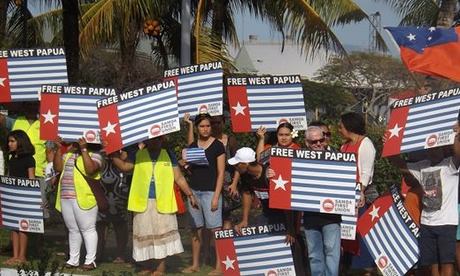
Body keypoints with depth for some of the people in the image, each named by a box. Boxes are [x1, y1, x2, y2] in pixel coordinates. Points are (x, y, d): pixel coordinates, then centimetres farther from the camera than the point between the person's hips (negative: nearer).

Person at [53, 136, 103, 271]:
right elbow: (58, 167, 7)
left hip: (83, 199, -7)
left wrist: (84, 150, -22)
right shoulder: (68, 154, 18)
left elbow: (90, 170, -21)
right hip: (66, 198, 7)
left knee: (87, 229, -4)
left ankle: (90, 260, -2)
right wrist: (58, 148, 0)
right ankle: (73, 259, 18)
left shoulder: (94, 154, -4)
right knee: (73, 230, 12)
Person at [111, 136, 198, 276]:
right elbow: (124, 166, -6)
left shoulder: (168, 155, 7)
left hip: (163, 202, -1)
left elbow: (179, 178, 7)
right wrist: (113, 154, -17)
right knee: (144, 234, 4)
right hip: (143, 203, 1)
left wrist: (190, 195, 2)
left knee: (163, 233, -4)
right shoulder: (138, 155, 8)